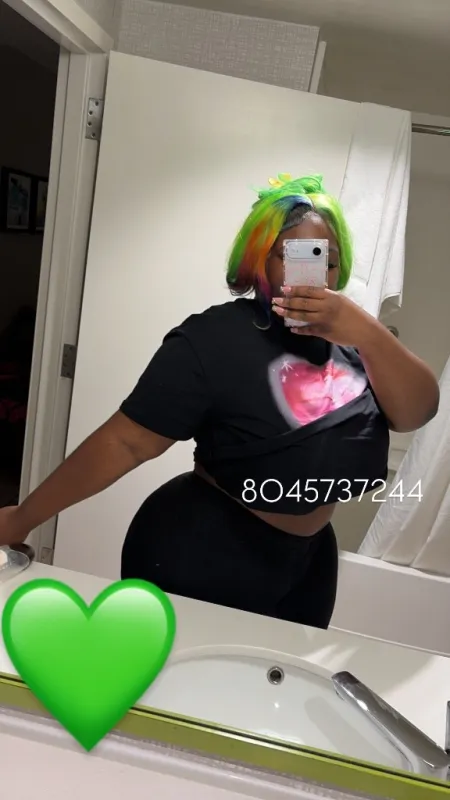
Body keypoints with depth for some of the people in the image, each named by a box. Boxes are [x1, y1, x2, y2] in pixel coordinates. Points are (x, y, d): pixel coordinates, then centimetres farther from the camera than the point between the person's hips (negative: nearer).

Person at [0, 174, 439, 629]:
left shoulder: (345, 338, -1)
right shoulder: (215, 338, -21)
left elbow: (418, 413, -11)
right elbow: (126, 442, -21)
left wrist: (367, 331, -28)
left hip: (306, 561, 7)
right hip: (202, 559, -6)